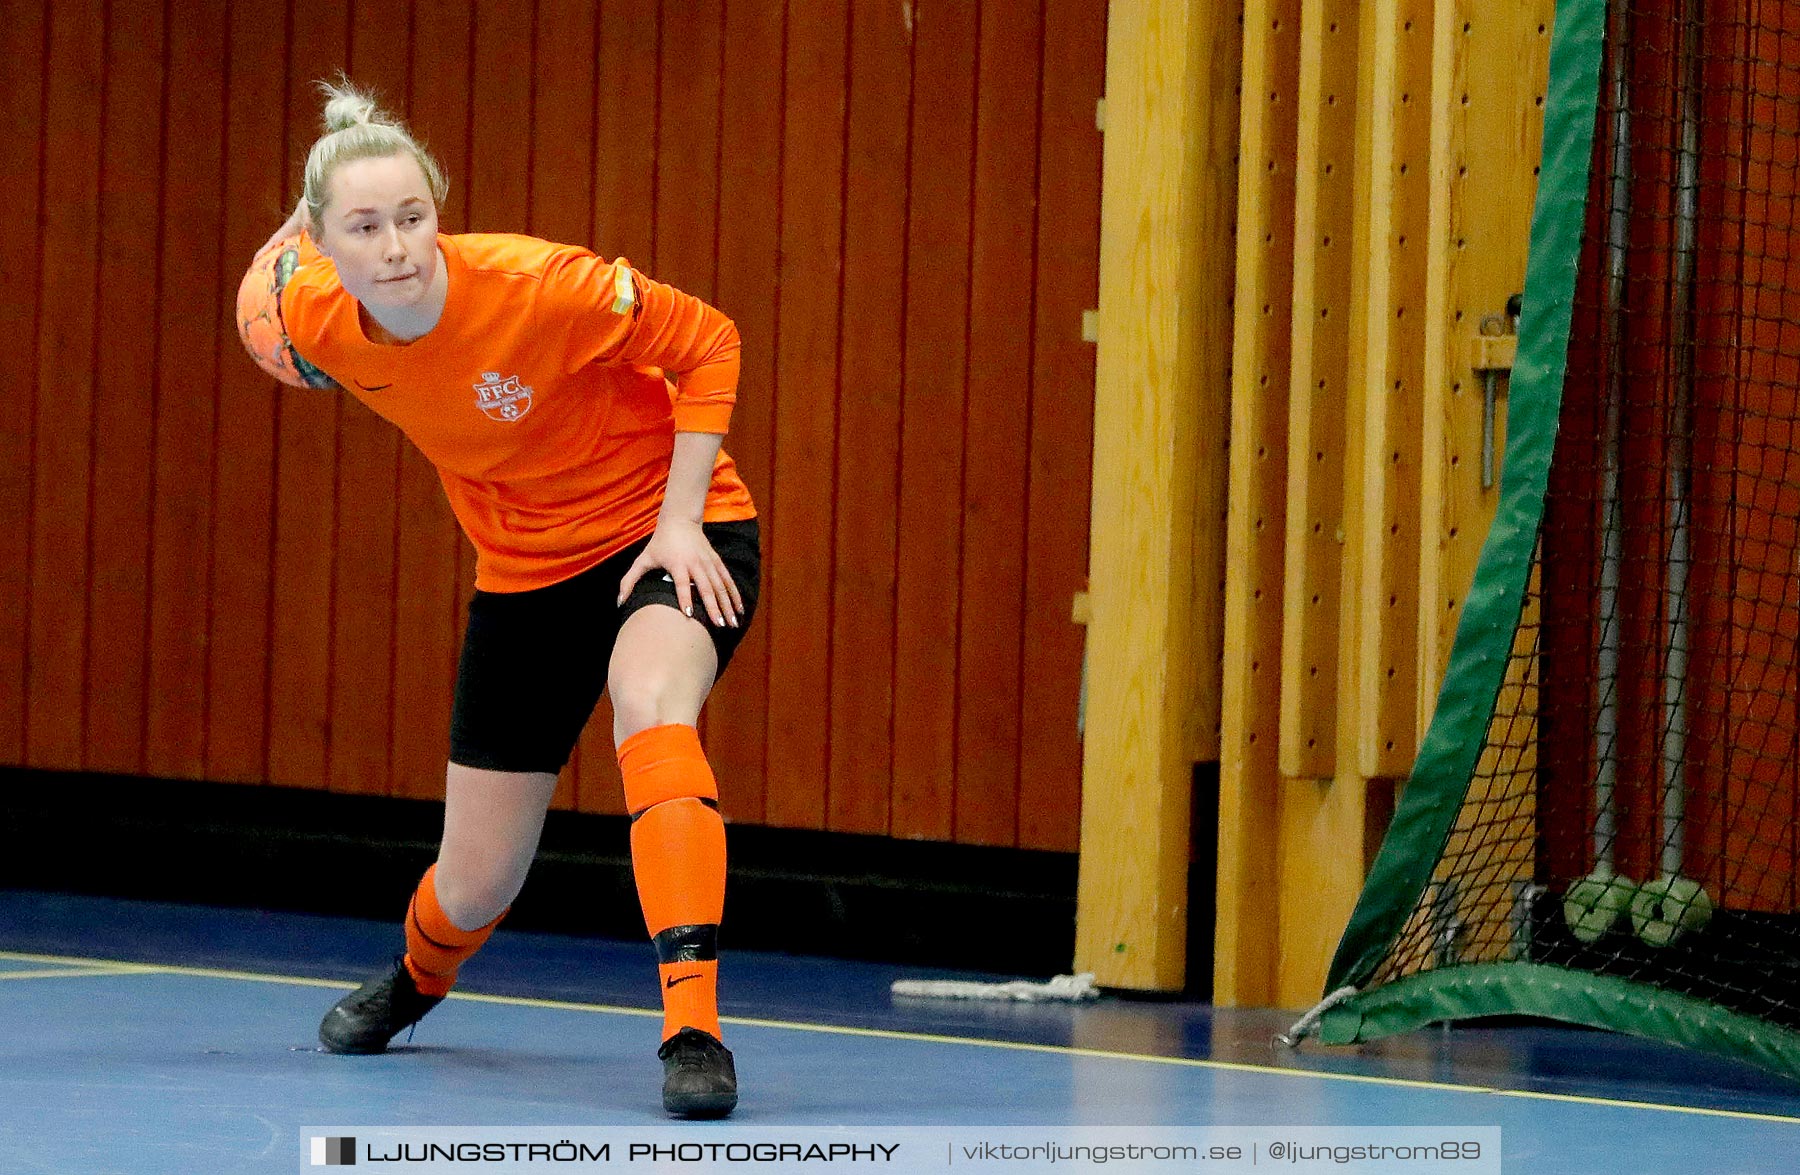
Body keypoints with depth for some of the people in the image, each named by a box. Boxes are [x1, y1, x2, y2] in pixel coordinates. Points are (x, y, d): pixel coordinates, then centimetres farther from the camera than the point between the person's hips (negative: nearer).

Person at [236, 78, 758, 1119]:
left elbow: (709, 344, -16)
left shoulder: (537, 286, -30)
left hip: (671, 532, -4)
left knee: (650, 704, -39)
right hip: (525, 569, 4)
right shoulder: (314, 326, -17)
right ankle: (417, 978, 48)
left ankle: (694, 1030, -43)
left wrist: (681, 522, -20)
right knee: (475, 888, 8)